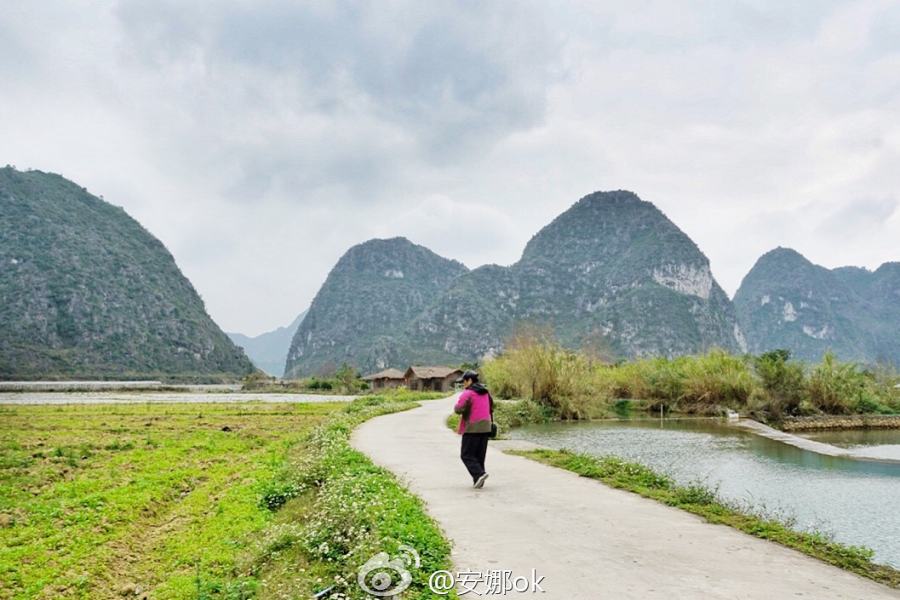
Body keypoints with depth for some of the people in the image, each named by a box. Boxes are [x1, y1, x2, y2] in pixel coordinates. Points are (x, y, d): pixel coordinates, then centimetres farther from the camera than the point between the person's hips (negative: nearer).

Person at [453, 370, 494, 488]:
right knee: (480, 455, 13)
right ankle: (478, 480, 13)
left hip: (472, 428, -7)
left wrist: (457, 406, 3)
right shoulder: (485, 393, 12)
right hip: (485, 427, 7)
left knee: (466, 455, 1)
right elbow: (491, 408, 20)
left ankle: (479, 474, -14)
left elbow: (458, 409, -16)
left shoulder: (468, 393, -13)